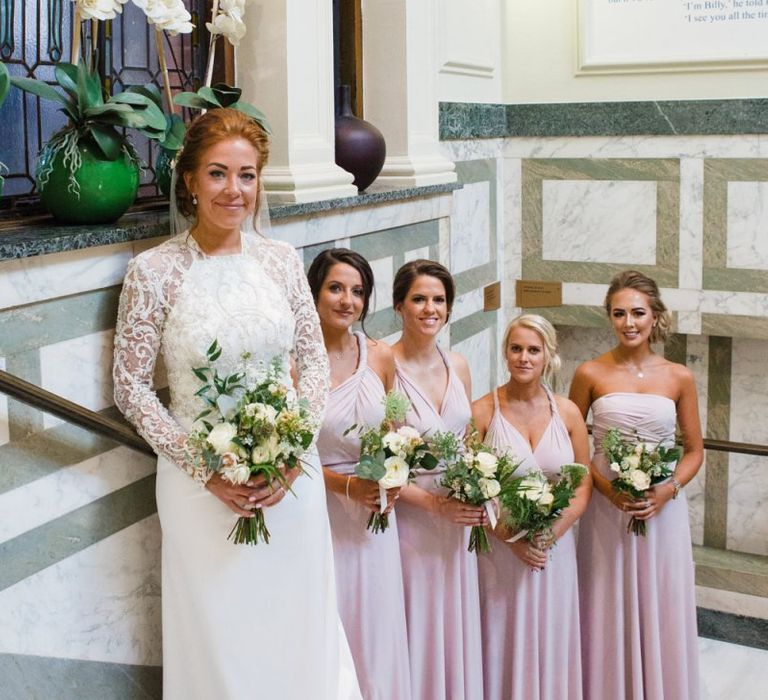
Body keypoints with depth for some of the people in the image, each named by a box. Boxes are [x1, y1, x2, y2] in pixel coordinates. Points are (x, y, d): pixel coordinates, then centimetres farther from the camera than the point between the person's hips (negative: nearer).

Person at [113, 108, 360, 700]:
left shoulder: (281, 260, 0)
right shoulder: (154, 271, -9)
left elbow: (315, 361, 5)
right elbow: (131, 387, -7)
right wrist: (204, 469, -13)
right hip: (203, 484, -2)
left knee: (298, 625, 14)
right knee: (217, 633, 10)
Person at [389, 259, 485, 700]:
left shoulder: (458, 366, 5)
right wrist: (434, 503, -18)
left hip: (459, 516, 6)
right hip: (409, 515, -5)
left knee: (458, 626, 15)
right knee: (418, 627, 6)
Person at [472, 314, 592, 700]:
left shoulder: (567, 413, 1)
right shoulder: (482, 411, -8)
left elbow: (584, 485, 4)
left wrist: (551, 533, -9)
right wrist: (511, 537, -15)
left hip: (555, 548, 3)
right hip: (500, 548, -2)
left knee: (551, 640, 12)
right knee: (504, 642, 7)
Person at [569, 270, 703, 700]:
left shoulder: (679, 377, 0)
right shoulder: (590, 374, -3)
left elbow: (694, 450, 6)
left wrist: (669, 489, -11)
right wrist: (607, 488, -13)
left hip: (663, 510, 1)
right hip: (607, 508, -1)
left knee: (661, 611, 9)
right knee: (609, 612, 8)